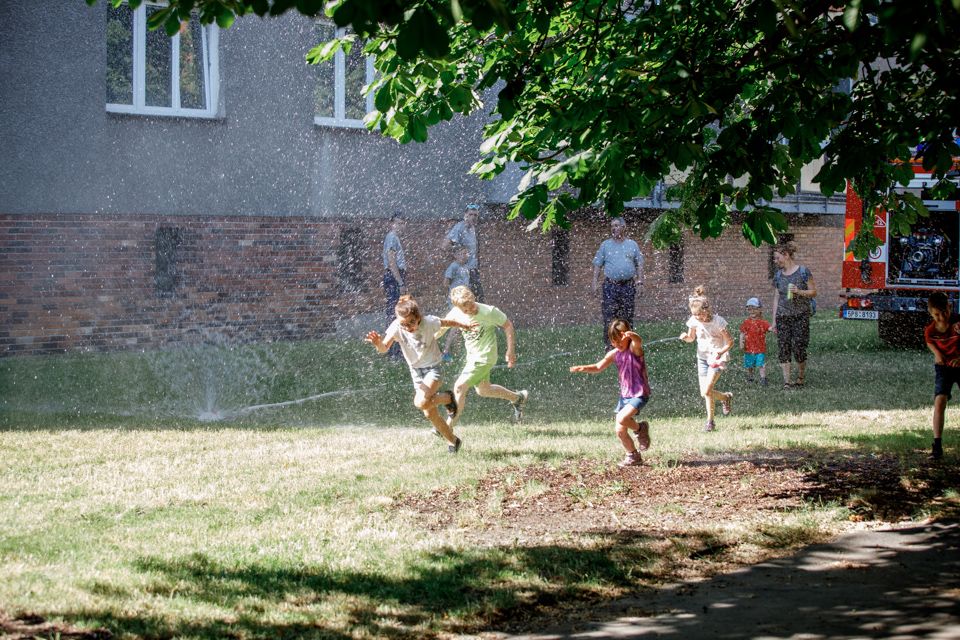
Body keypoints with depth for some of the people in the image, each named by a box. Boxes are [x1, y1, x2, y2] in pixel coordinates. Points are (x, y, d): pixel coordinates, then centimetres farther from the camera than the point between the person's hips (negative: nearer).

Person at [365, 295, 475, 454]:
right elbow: (384, 348, -29)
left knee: (421, 402, -28)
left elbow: (447, 323, -5)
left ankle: (447, 398, 2)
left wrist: (464, 326, 12)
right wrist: (378, 343, -52)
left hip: (432, 367, -4)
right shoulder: (396, 327, -21)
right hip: (415, 370, 4)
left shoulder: (429, 322, -24)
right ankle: (452, 441, 27)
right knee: (430, 414, 7)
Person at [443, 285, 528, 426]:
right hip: (472, 356, 7)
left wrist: (510, 351, -7)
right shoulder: (456, 313, -11)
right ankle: (518, 397, 44)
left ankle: (450, 425, -3)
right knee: (483, 390, 22)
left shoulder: (489, 311, -22)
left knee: (459, 387, -14)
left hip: (484, 357, -7)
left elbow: (508, 325, -9)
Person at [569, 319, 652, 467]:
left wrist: (632, 336, -62)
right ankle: (634, 456, 24)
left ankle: (640, 428, 1)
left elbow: (638, 342, -38)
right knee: (620, 431, 5)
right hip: (624, 395, 7)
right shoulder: (614, 354, 4)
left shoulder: (634, 348, -14)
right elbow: (598, 367, 4)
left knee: (621, 419, -28)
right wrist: (583, 368, -16)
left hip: (639, 394, -7)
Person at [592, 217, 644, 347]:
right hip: (610, 286, -1)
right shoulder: (605, 245, 7)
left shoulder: (632, 245, 10)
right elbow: (597, 265, 6)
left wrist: (640, 281, 0)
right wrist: (595, 283, -2)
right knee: (609, 316, -6)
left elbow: (639, 264, 11)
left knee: (627, 317, 3)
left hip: (628, 286, 1)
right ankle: (609, 344, -2)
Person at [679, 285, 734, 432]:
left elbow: (730, 342, -13)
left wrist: (721, 352, -31)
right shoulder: (694, 321, -8)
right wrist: (686, 337, -15)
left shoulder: (717, 321, -20)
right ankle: (725, 397, 32)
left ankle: (710, 421, 3)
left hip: (718, 358, -5)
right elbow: (691, 338, 9)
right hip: (702, 357, 5)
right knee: (704, 393, 3)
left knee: (707, 391, -17)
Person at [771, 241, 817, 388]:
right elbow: (776, 298, 12)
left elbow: (813, 292, -1)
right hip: (783, 316, 4)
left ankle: (801, 376, 17)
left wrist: (799, 292, -19)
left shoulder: (803, 272, -4)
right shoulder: (778, 275, 9)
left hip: (801, 315, -4)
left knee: (798, 347, -6)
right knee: (783, 347, -4)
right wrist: (774, 320, 9)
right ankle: (787, 380, -1)